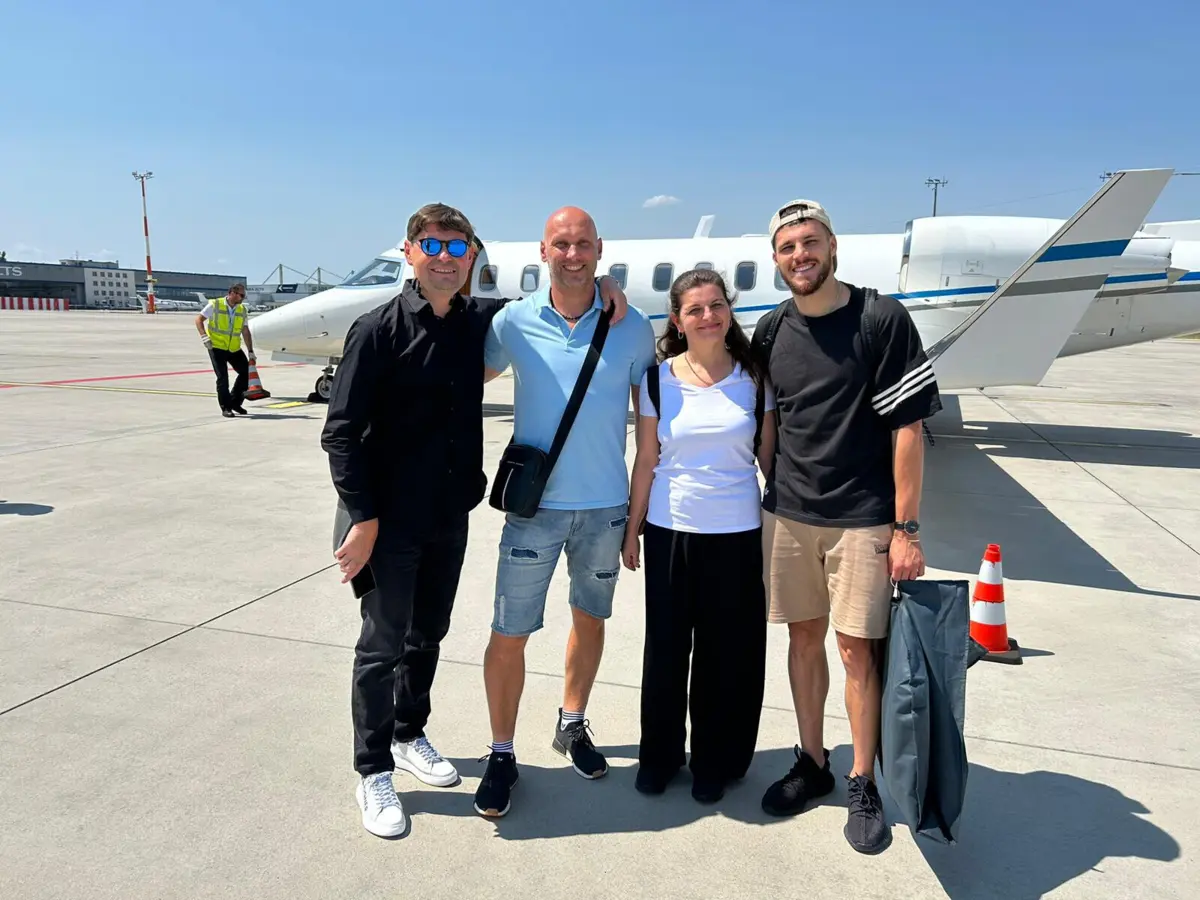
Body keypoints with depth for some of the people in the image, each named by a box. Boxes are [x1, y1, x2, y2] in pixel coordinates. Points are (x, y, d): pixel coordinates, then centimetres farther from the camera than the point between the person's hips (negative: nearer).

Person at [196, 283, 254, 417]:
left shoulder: (242, 310, 5)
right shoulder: (214, 305, -7)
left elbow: (246, 332, 7)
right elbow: (199, 319, -2)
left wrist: (251, 351, 3)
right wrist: (204, 336, -16)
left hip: (234, 349, 5)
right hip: (217, 347, -5)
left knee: (247, 372, 4)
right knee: (222, 377, -5)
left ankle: (235, 402, 19)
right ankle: (226, 408, 5)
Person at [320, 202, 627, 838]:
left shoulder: (479, 320, 2)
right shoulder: (378, 330, -12)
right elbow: (341, 432, -13)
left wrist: (598, 286, 1)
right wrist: (362, 518, -17)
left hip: (451, 514, 5)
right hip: (389, 517, -5)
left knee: (429, 633, 19)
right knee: (383, 643, 5)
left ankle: (409, 735, 41)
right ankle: (373, 770, 24)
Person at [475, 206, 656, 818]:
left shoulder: (632, 327, -2)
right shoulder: (514, 322, -5)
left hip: (606, 505, 2)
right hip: (535, 504, -1)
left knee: (590, 618, 17)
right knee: (509, 632, 1)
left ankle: (572, 726, 39)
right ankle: (501, 755, 20)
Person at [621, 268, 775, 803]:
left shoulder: (753, 378, 1)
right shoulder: (658, 380, 1)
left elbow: (770, 456, 5)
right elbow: (646, 461, 4)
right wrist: (632, 529, 4)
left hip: (738, 533, 0)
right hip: (670, 529, 1)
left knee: (728, 651, 7)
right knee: (666, 645, 9)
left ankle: (715, 761, 27)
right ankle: (659, 755, 29)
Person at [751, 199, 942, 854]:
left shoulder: (881, 319, -8)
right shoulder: (770, 331, 5)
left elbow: (907, 428, -10)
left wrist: (906, 529, -12)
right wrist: (774, 493, 11)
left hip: (861, 518, -4)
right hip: (787, 514, 4)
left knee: (855, 649, 1)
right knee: (803, 637, 12)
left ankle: (863, 785, 19)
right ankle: (812, 763, 30)